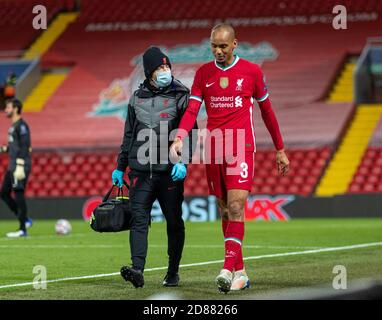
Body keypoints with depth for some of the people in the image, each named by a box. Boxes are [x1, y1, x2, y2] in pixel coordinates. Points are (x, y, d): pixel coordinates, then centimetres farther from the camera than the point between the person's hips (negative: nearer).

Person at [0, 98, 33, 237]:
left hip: (20, 166, -10)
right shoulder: (13, 126, 17)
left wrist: (20, 166, -22)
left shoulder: (21, 126, -12)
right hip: (12, 166, 10)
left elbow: (24, 147, -18)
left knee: (19, 195, -7)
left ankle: (22, 229, -3)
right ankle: (25, 220, 16)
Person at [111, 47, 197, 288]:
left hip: (170, 171, -3)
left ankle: (173, 273, 16)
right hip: (140, 170, 3)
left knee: (174, 223, 6)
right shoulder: (138, 97, 13)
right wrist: (120, 167, 20)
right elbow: (129, 135, 21)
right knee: (139, 220, -10)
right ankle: (137, 270, -19)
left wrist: (183, 161, -19)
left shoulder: (181, 95, 1)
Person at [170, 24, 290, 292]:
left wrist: (280, 150, 13)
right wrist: (180, 138, -17)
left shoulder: (251, 71, 2)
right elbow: (192, 110, 2)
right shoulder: (203, 73, 9)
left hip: (241, 149, -4)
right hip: (213, 150, 4)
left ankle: (229, 269, -21)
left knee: (235, 208, -15)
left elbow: (267, 111, 10)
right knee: (225, 212, 6)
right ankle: (240, 272, 13)